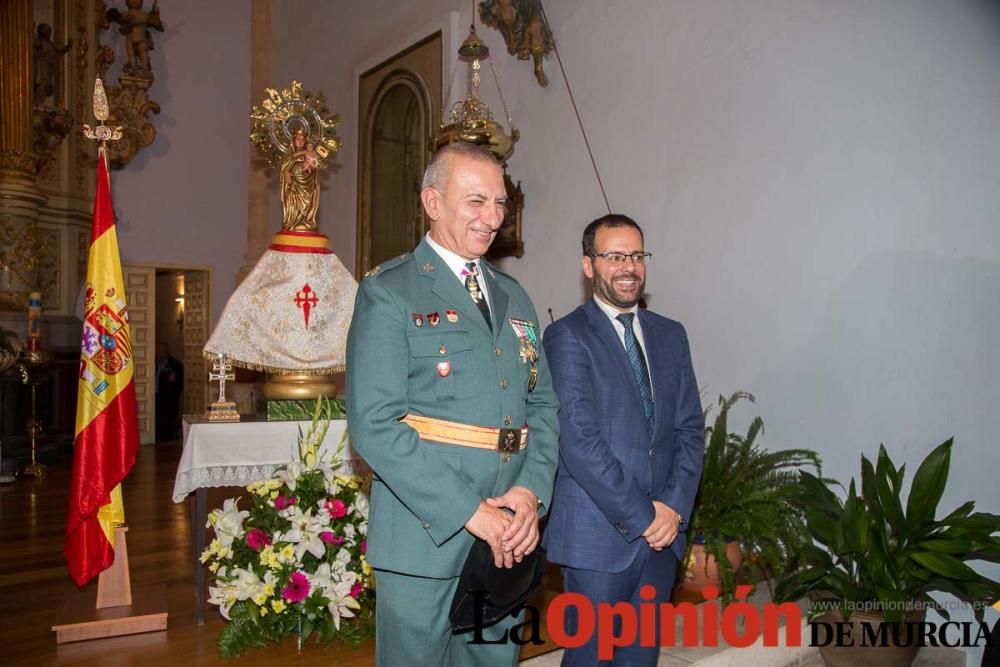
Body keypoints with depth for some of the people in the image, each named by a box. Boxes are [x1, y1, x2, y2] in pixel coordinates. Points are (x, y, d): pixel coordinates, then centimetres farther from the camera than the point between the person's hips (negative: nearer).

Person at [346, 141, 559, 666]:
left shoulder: (513, 297, 13)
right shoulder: (388, 292, -7)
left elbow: (543, 405, 10)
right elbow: (374, 423, -16)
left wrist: (530, 491, -7)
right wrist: (470, 512, -17)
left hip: (509, 539, 6)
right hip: (425, 538, -5)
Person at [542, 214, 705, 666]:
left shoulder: (670, 335, 10)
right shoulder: (567, 336, -9)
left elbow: (690, 428, 7)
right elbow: (578, 439, -16)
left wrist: (674, 506, -5)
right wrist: (640, 515, -14)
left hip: (662, 531, 6)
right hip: (598, 534, -5)